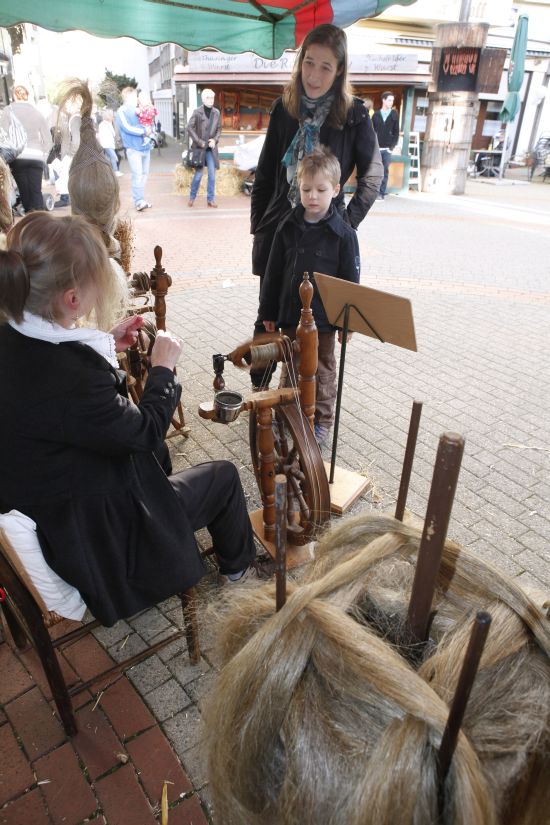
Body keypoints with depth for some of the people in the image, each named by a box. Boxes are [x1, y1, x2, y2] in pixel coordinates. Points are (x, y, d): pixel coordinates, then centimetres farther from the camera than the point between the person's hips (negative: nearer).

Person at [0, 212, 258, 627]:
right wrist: (163, 367, -9)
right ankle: (237, 562, 38)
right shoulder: (74, 379, -38)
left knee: (156, 452, 31)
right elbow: (145, 430, -22)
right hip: (96, 534, -8)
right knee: (224, 476, 9)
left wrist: (106, 345, 2)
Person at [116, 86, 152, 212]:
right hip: (133, 148, -7)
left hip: (145, 146, 7)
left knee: (144, 174, 9)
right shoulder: (122, 112, -1)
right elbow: (127, 128, -12)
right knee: (137, 175, -15)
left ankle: (141, 200, 16)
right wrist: (144, 131, -12)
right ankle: (139, 202, -17)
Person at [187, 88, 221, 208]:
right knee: (198, 174, 0)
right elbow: (190, 128, -8)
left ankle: (211, 199, 10)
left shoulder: (216, 112, 4)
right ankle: (192, 197, 17)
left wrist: (215, 139, -3)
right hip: (199, 147, -3)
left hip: (211, 148, 3)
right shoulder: (197, 112, -7)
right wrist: (199, 142, -11)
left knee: (212, 174, 1)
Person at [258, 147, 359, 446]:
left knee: (322, 371, 11)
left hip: (323, 318, -3)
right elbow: (273, 273, 4)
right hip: (290, 314, 3)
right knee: (290, 367, 18)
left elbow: (349, 281, -6)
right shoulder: (288, 227, 0)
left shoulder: (343, 233, -10)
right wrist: (268, 312, 5)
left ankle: (322, 421, 27)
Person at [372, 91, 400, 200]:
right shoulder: (376, 114, 8)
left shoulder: (394, 114, 7)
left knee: (385, 172, 0)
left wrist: (393, 146, -5)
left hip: (387, 149, 0)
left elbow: (396, 131, 5)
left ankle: (381, 193, 4)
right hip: (376, 148, 0)